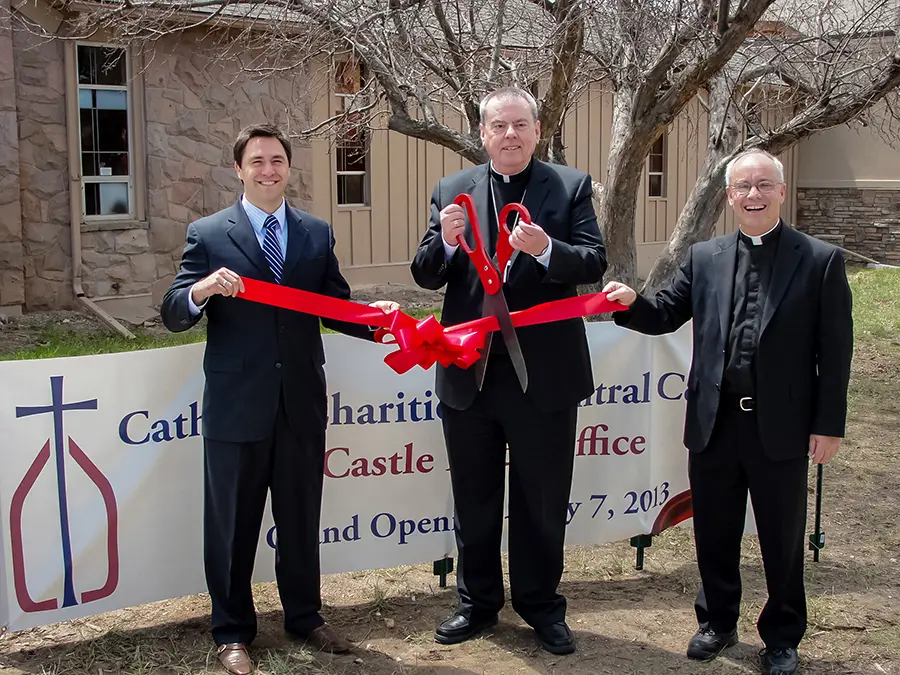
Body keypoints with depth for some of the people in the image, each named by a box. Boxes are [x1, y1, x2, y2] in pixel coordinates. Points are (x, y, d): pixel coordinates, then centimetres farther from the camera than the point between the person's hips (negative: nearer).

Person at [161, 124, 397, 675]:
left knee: (302, 518, 16)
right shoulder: (208, 234, -1)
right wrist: (203, 289, -28)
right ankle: (233, 630, 26)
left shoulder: (318, 233, 8)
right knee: (233, 523, 9)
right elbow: (174, 316, -6)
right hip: (237, 405, -3)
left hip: (302, 402, 3)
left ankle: (305, 615, 34)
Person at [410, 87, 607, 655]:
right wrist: (446, 241, -22)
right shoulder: (452, 191, 4)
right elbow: (425, 275, 0)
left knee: (542, 501, 12)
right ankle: (478, 601, 33)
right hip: (468, 374, 2)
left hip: (544, 373, -2)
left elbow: (595, 264, -10)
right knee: (474, 501, 16)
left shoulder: (571, 186, -1)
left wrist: (546, 249, -29)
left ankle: (540, 604, 31)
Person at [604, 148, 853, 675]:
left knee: (783, 541, 12)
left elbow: (835, 351, -5)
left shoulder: (821, 260, -4)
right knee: (715, 536, 16)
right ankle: (718, 623, 36)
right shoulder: (704, 258, 6)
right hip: (714, 424, 3)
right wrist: (631, 302, -14)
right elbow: (666, 315, 7)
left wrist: (829, 425, -7)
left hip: (781, 427, -3)